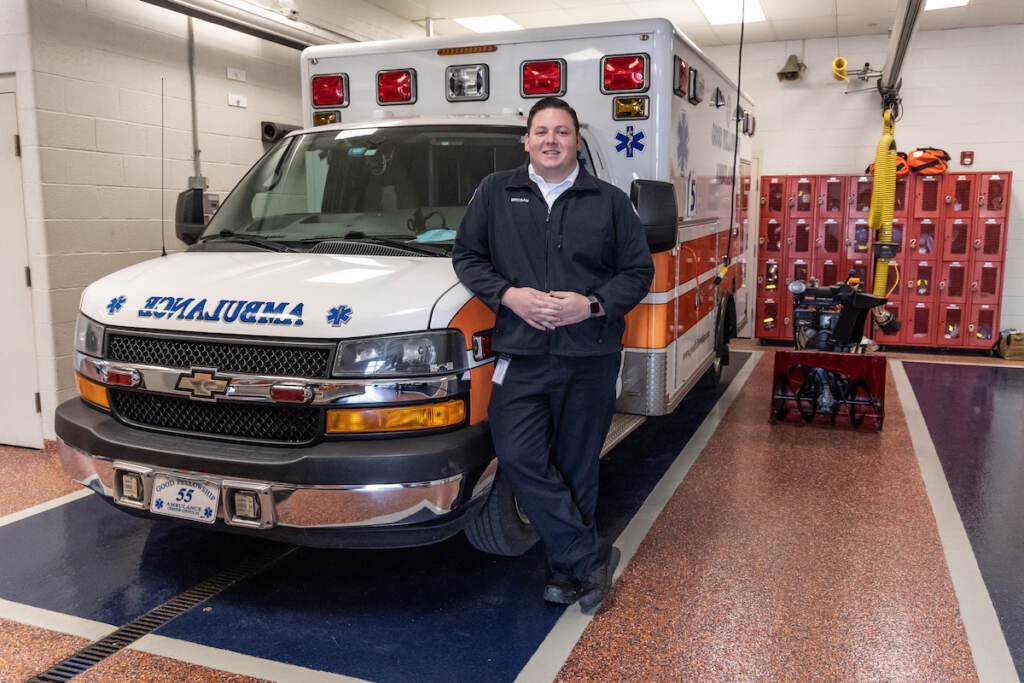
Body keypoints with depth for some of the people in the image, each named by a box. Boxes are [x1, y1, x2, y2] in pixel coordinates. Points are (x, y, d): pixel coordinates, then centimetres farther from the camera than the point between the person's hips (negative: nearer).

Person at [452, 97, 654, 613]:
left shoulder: (610, 202, 9)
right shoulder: (495, 193, 10)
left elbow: (639, 271, 7)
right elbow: (466, 256, 9)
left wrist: (592, 305, -10)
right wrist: (509, 295, -8)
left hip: (590, 357, 0)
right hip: (520, 356, 1)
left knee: (577, 468, 7)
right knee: (519, 458, -10)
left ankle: (566, 569, 23)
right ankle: (591, 557, 3)